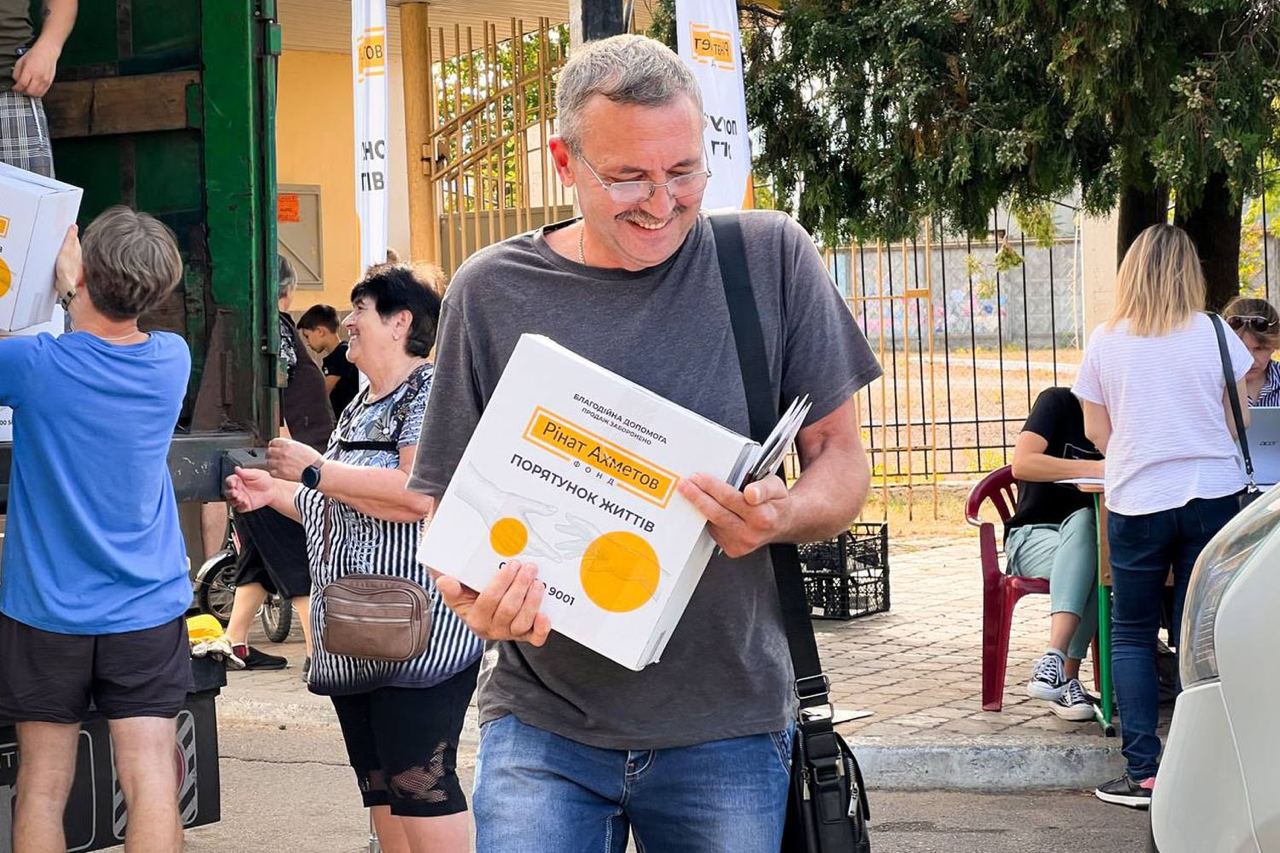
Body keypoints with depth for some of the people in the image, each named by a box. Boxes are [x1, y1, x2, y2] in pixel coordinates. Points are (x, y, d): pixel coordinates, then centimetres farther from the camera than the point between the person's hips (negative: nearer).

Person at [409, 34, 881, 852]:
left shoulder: (772, 259, -2)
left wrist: (783, 515, -19)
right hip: (545, 718, 0)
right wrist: (474, 595, -18)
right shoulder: (492, 293, -1)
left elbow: (841, 458, 4)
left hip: (728, 719, 0)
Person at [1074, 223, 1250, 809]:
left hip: (1136, 502, -1)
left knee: (1132, 635, 9)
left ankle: (1143, 772, 1)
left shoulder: (1105, 342, -1)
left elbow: (1096, 431, 6)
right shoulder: (1214, 335, -2)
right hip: (1213, 496, 1)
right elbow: (1238, 424, 4)